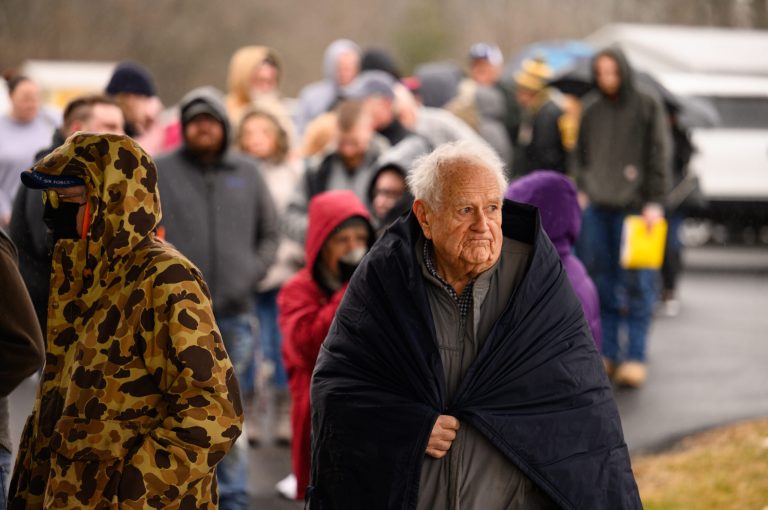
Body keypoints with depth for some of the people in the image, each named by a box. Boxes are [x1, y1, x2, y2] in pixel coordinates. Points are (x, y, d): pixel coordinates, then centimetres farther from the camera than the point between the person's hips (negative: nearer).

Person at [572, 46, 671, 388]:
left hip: (633, 206, -4)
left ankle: (635, 357, -2)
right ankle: (607, 353, 10)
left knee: (636, 284, -5)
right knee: (601, 282, 3)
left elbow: (659, 157, -2)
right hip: (596, 206, 4)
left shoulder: (647, 107, 0)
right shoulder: (591, 109, 12)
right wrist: (581, 190, 10)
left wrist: (653, 202, -8)